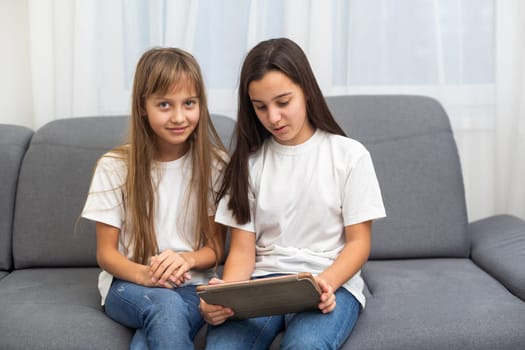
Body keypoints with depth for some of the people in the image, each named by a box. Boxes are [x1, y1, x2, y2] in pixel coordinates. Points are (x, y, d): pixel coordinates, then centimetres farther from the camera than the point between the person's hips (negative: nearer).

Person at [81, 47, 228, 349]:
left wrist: (186, 259, -22)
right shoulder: (114, 167, -3)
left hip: (192, 285, 0)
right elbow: (106, 253, 0)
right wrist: (144, 274, -23)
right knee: (166, 306, -35)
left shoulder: (215, 164, -1)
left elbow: (215, 248, 3)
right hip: (128, 283, 0)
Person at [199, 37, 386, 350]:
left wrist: (326, 283, -20)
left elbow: (359, 241, 1)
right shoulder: (249, 161, 9)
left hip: (332, 282, -1)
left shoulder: (349, 155, 2)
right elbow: (242, 249, 4)